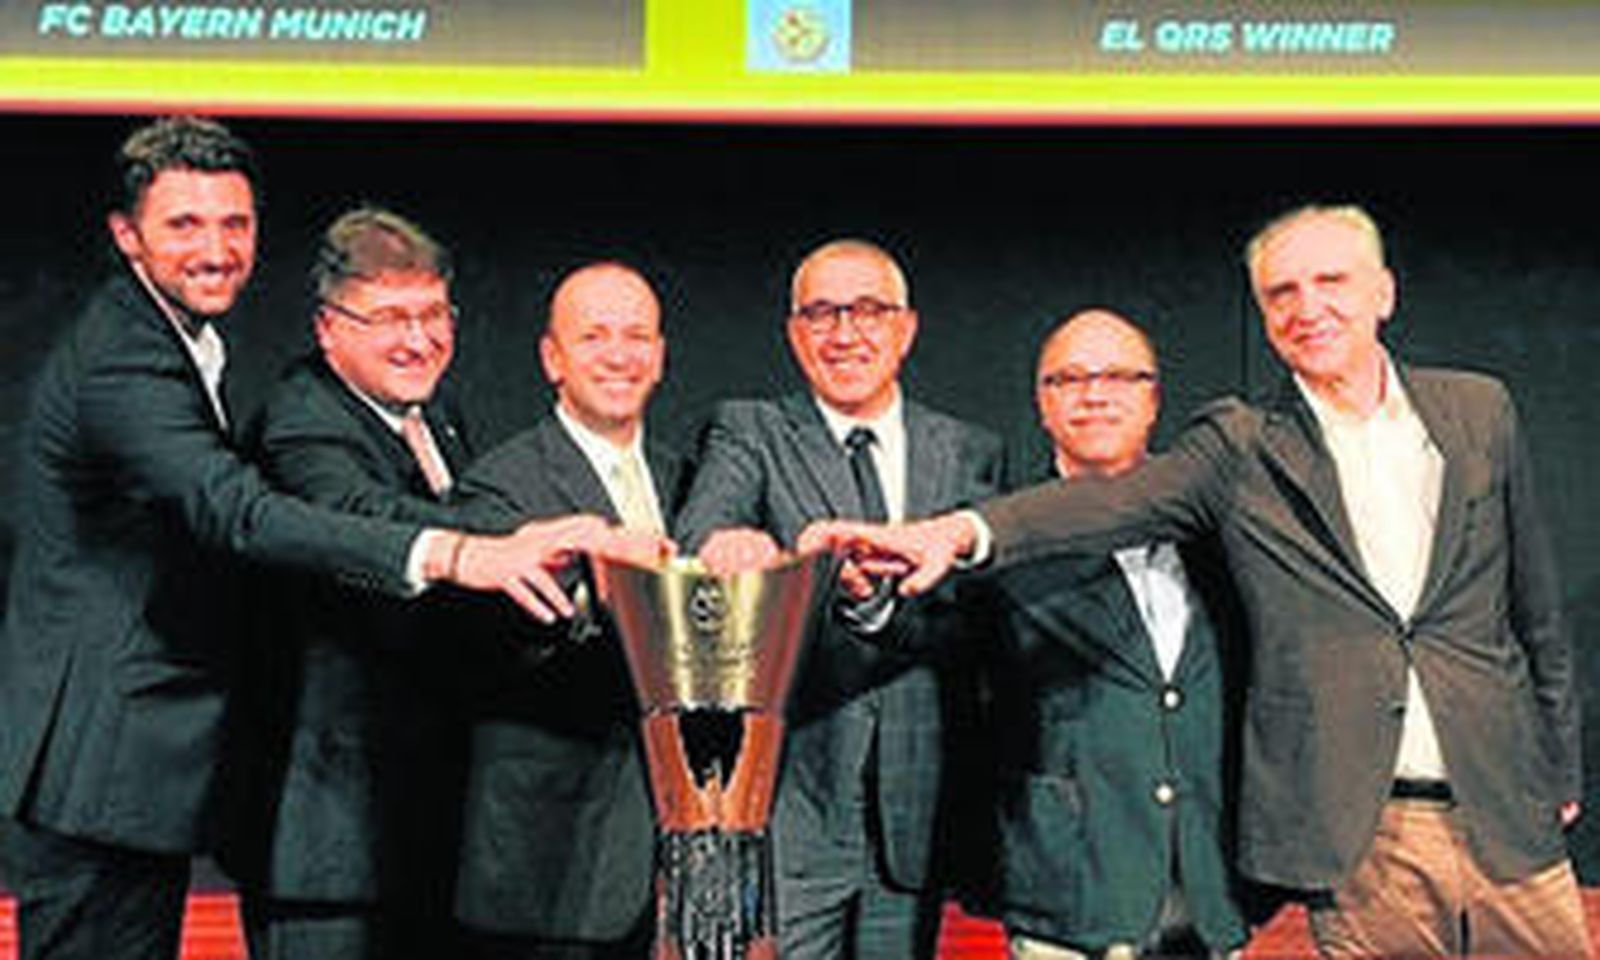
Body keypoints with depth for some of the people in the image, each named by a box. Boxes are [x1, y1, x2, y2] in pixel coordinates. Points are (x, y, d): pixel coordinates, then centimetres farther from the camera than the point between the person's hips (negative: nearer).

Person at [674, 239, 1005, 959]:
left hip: (915, 812, 3)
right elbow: (695, 542, -15)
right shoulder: (749, 433, 4)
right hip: (788, 802, -3)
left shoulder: (970, 454, 11)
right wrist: (732, 546, -39)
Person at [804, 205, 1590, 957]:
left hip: (1506, 818, 3)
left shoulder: (1479, 411, 8)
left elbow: (1534, 603, 15)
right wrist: (964, 530, -36)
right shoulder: (1242, 448, -1)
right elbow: (1113, 501, -18)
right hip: (1360, 837, -3)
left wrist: (1559, 766, 17)